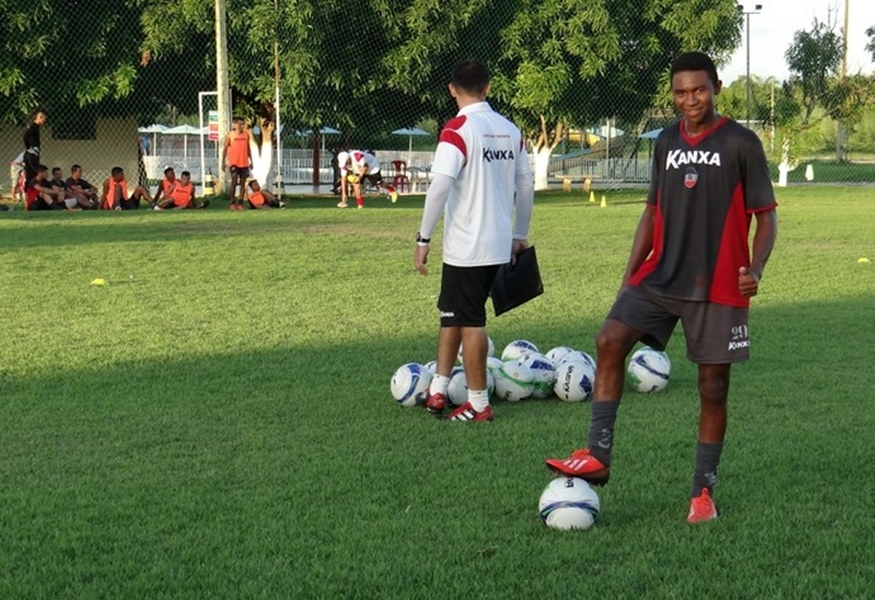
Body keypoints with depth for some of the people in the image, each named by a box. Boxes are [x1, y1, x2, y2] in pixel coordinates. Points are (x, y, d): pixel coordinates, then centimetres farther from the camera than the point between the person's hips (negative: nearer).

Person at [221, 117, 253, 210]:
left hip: (244, 163, 4)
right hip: (234, 163, -4)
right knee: (234, 182, -9)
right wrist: (223, 162, -6)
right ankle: (232, 203, -2)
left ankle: (240, 203, 7)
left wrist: (251, 161, 15)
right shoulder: (230, 135, -1)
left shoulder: (246, 134, 10)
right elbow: (225, 149, 0)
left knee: (243, 183, 3)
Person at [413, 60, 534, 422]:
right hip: (500, 245, 7)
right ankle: (438, 391, 23)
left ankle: (478, 404, 12)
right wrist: (520, 235, 21)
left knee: (470, 322, 4)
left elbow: (440, 186, -21)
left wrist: (423, 238, -14)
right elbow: (526, 185, 11)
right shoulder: (510, 130, 7)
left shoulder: (458, 129, -13)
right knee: (452, 313, 19)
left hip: (466, 247, -6)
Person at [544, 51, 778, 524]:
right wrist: (629, 275, 12)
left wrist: (755, 268, -19)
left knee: (713, 387, 2)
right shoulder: (667, 142, 11)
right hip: (661, 277, 4)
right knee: (609, 340, -17)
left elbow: (765, 215, -3)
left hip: (718, 287, -4)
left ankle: (703, 491, 15)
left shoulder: (740, 143, -4)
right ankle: (597, 455, -14)